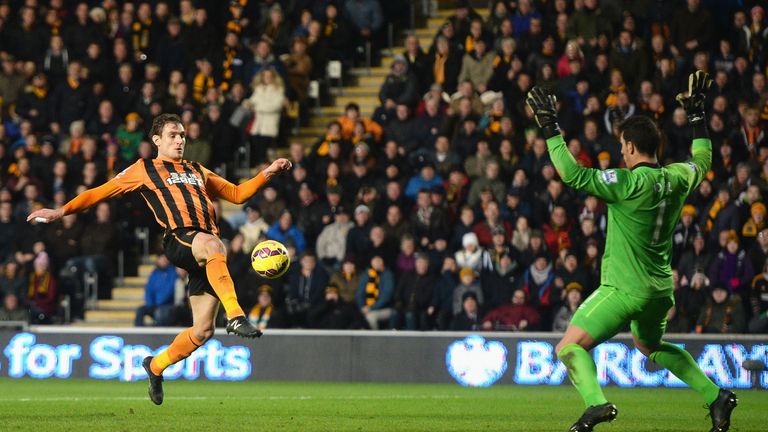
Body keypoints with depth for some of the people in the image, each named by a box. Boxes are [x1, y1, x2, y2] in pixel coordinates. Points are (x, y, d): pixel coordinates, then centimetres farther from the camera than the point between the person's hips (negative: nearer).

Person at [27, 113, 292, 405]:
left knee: (203, 330, -3)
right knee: (213, 246, -43)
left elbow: (237, 194, 37)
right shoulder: (144, 170, 18)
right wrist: (61, 211, 7)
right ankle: (235, 316, -53)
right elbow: (101, 192, 16)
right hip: (179, 239, -6)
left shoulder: (198, 172, 33)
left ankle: (156, 366, 20)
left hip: (207, 245, 6)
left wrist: (267, 173, 24)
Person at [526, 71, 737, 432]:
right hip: (660, 290, 8)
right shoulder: (677, 178, 2)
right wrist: (697, 114, 33)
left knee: (570, 347, -7)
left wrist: (550, 129, -16)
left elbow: (574, 175, -21)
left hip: (625, 289, -8)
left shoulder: (630, 182, -18)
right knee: (651, 346, 33)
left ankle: (596, 403, -31)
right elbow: (702, 160, 26)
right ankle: (715, 396, 27)